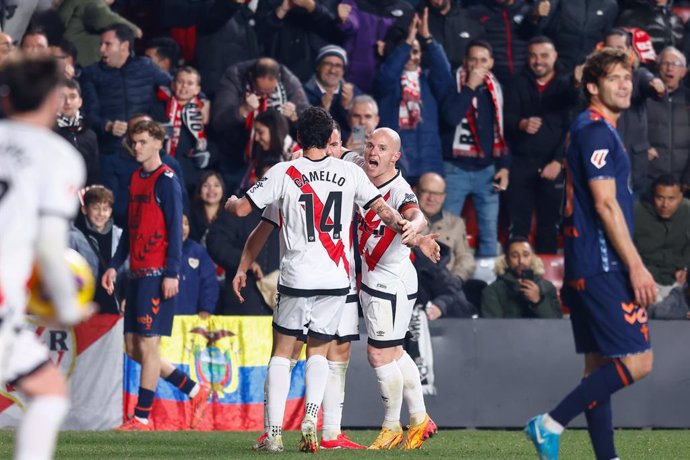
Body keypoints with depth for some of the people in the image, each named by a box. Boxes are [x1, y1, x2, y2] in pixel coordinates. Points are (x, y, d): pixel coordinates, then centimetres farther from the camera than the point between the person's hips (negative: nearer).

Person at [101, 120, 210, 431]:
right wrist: (114, 265, 17)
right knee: (132, 347, 8)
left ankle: (142, 417, -1)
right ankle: (195, 391, 18)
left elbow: (175, 228, -13)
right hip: (137, 273, 9)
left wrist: (171, 273, -18)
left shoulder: (166, 180, -8)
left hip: (158, 274, -9)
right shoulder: (136, 178, 16)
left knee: (148, 345, -7)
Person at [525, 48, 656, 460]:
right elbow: (605, 204, -18)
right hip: (603, 266, -11)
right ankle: (551, 425, -12)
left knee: (601, 363, 9)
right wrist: (636, 267, -18)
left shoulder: (594, 130, 19)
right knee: (637, 361, -12)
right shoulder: (596, 131, -12)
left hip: (587, 267, 11)